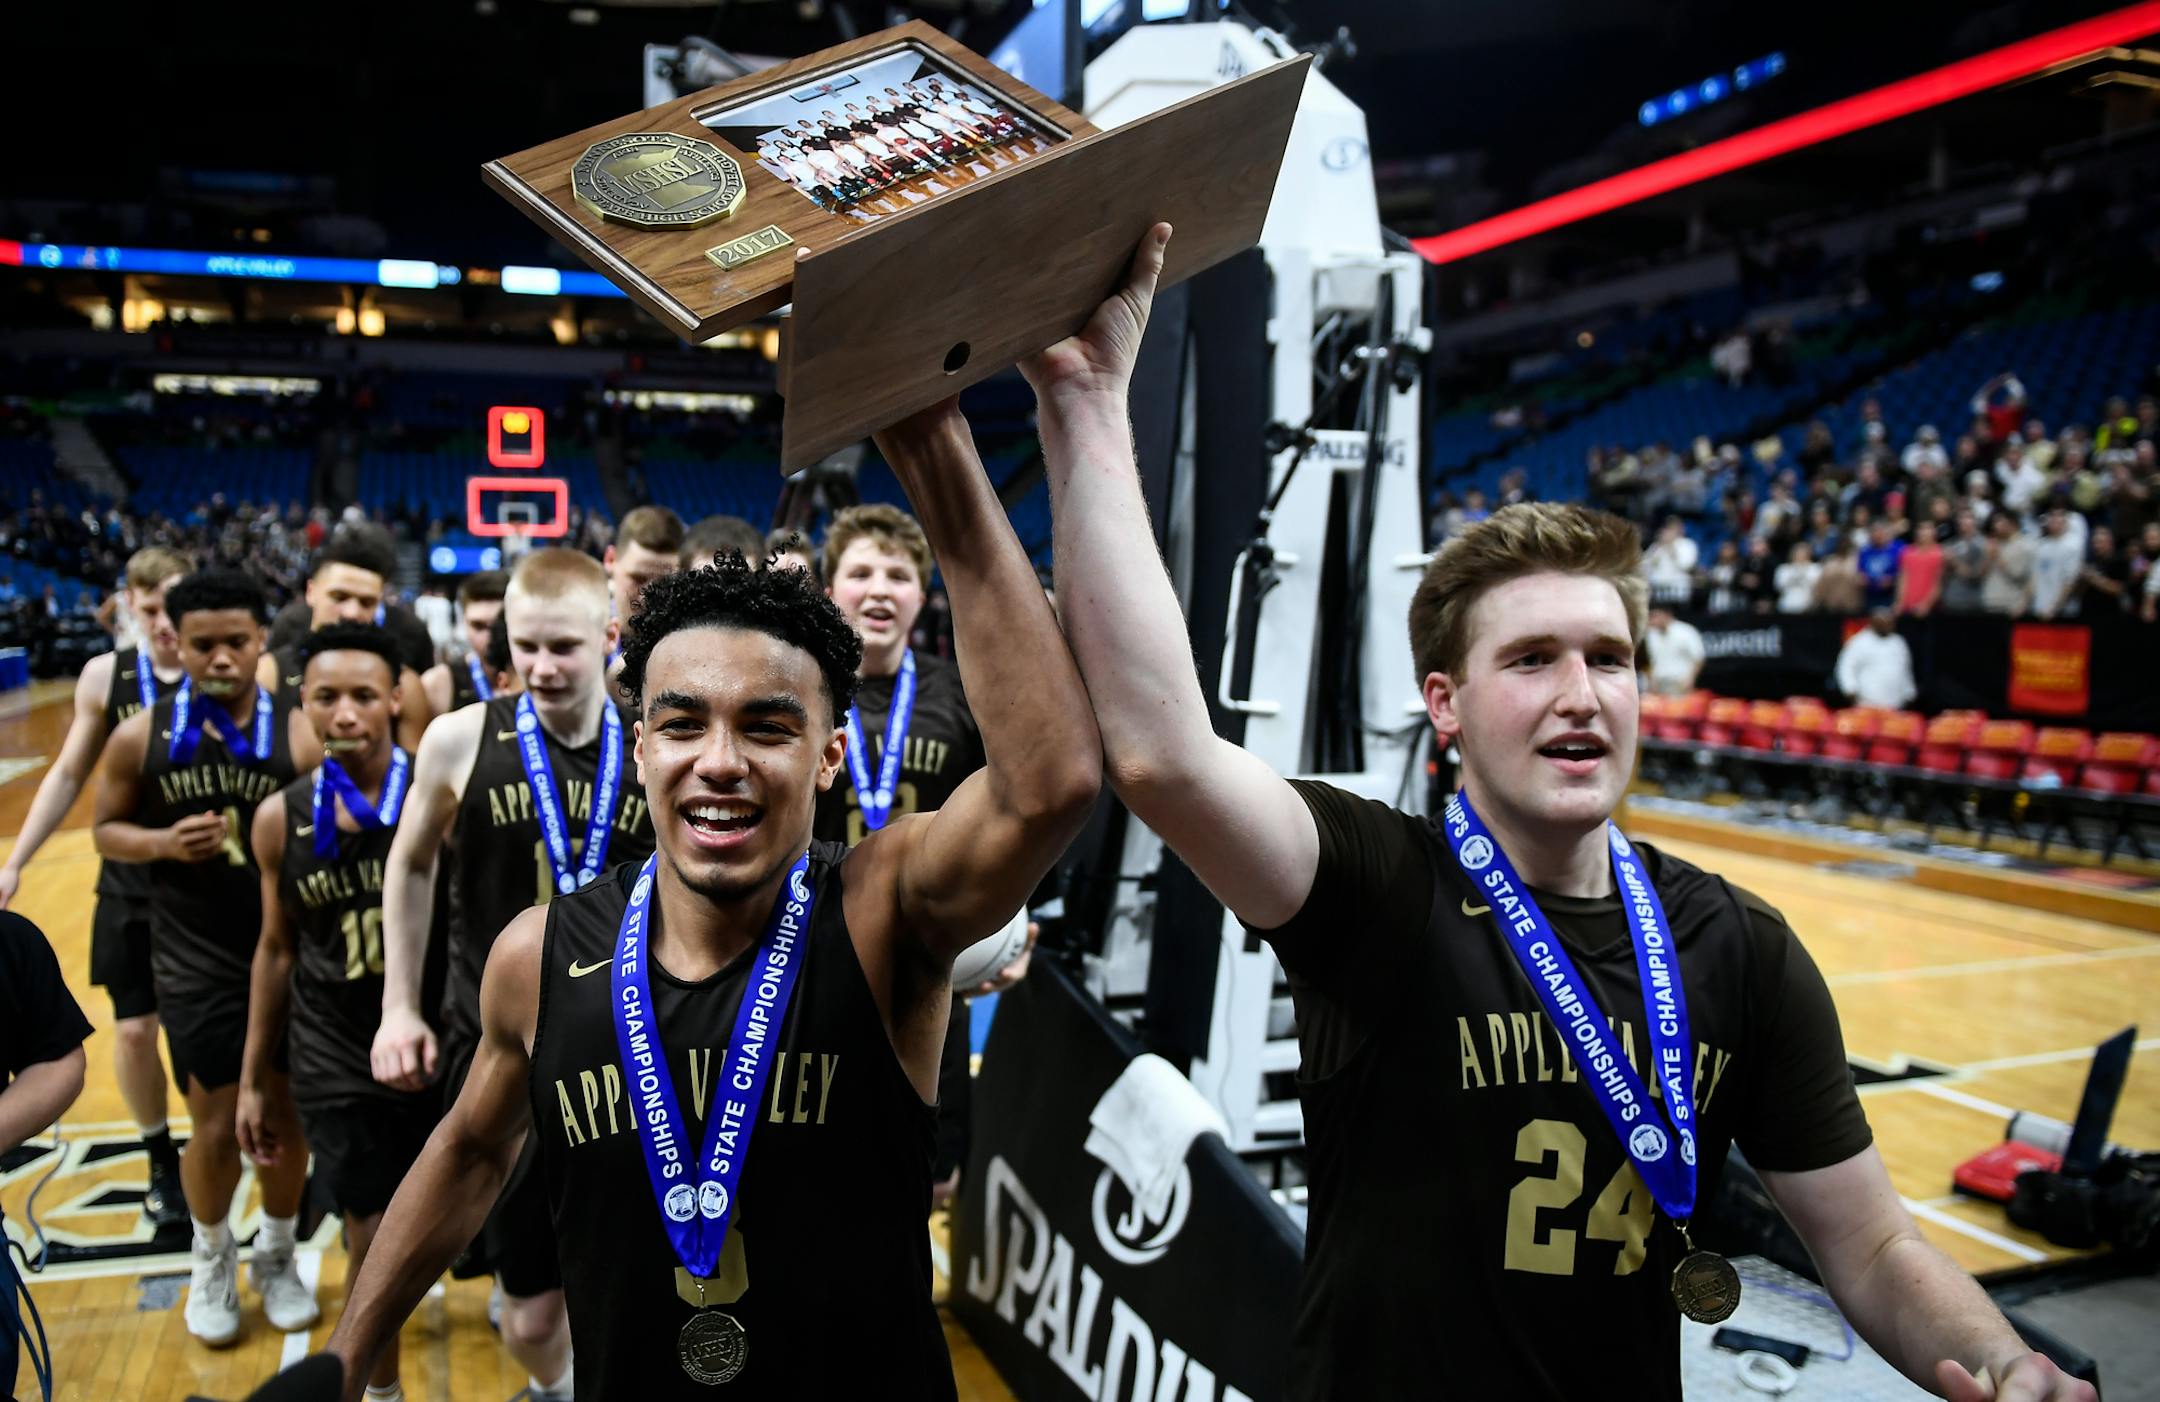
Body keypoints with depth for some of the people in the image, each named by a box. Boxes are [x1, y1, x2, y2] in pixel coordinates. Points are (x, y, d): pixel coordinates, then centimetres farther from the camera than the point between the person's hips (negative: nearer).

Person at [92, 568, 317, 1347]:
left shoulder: (298, 736, -9)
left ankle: (276, 1257, 36)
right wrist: (163, 843, -14)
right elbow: (106, 831, 5)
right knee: (217, 1129, 7)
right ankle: (211, 1259, 36)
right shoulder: (142, 737, -5)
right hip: (194, 963, 0)